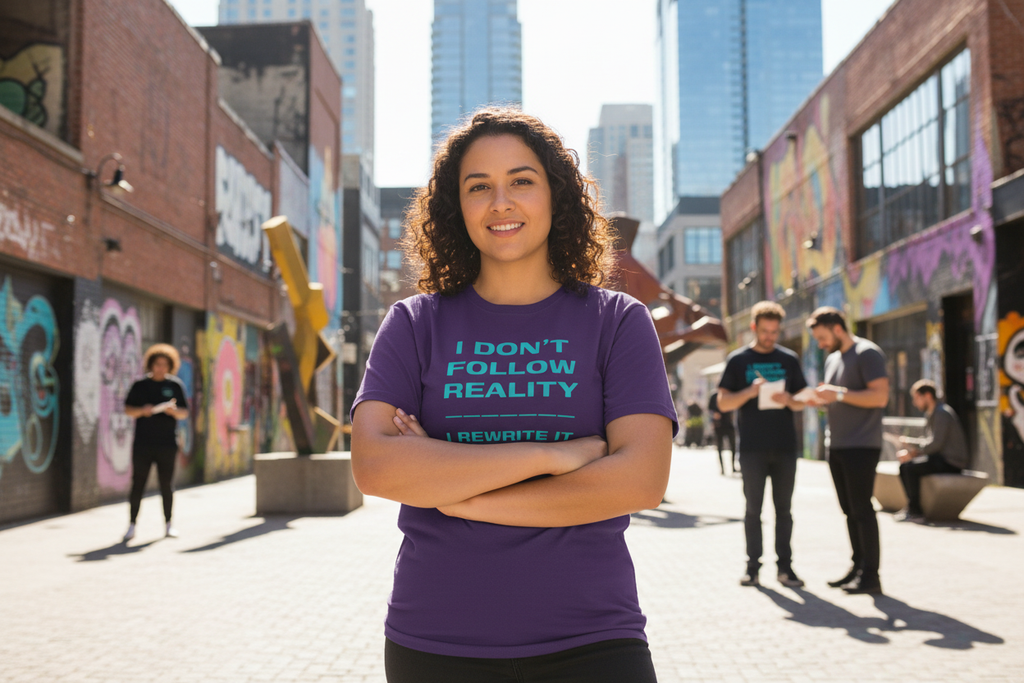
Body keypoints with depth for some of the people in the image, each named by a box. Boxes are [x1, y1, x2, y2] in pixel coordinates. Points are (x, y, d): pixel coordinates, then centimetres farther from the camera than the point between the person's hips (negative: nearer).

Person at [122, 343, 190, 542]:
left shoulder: (175, 385, 7)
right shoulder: (140, 385, 5)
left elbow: (184, 413, 7)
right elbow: (128, 410, 6)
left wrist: (173, 410, -15)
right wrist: (142, 410, -14)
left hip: (167, 444, 0)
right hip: (142, 444, 0)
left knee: (167, 485, 4)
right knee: (137, 484, -2)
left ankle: (168, 524, 16)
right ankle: (132, 525, 6)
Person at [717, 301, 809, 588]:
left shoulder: (789, 360, 10)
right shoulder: (738, 360, 4)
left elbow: (802, 401, 10)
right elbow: (724, 403, -1)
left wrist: (788, 400, -13)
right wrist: (750, 392, -18)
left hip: (785, 446, 2)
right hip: (752, 448, -2)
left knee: (784, 508, 5)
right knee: (753, 508, 2)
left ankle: (785, 566, 11)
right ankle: (752, 567, 8)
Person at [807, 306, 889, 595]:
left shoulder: (867, 353, -9)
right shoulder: (832, 358, 18)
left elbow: (880, 396, -19)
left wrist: (839, 394, -20)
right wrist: (819, 398, 4)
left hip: (861, 446, -8)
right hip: (837, 446, 8)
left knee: (861, 509, -7)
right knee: (850, 510, 10)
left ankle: (871, 575, -2)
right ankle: (858, 567, 17)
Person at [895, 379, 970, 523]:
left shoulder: (942, 413, -15)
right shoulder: (932, 413, 18)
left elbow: (936, 444, -22)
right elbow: (930, 442, 19)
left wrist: (912, 453, -15)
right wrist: (910, 443, 3)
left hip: (951, 463, -10)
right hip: (941, 459, 10)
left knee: (910, 467, -24)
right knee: (904, 466, 4)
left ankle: (915, 512, -19)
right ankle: (911, 506, 6)